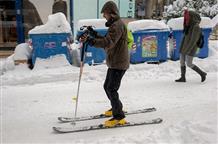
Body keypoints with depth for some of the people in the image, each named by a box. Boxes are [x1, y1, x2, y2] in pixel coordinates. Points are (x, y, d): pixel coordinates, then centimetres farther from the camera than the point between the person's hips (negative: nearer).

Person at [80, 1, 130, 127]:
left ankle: (119, 117, -6)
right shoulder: (114, 24, 17)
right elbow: (107, 40, 19)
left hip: (119, 63, -11)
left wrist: (90, 40, -39)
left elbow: (108, 43, -31)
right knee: (107, 87, 19)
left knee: (112, 89, -12)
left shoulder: (117, 25, -17)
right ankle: (116, 108, 35)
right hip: (114, 63, 11)